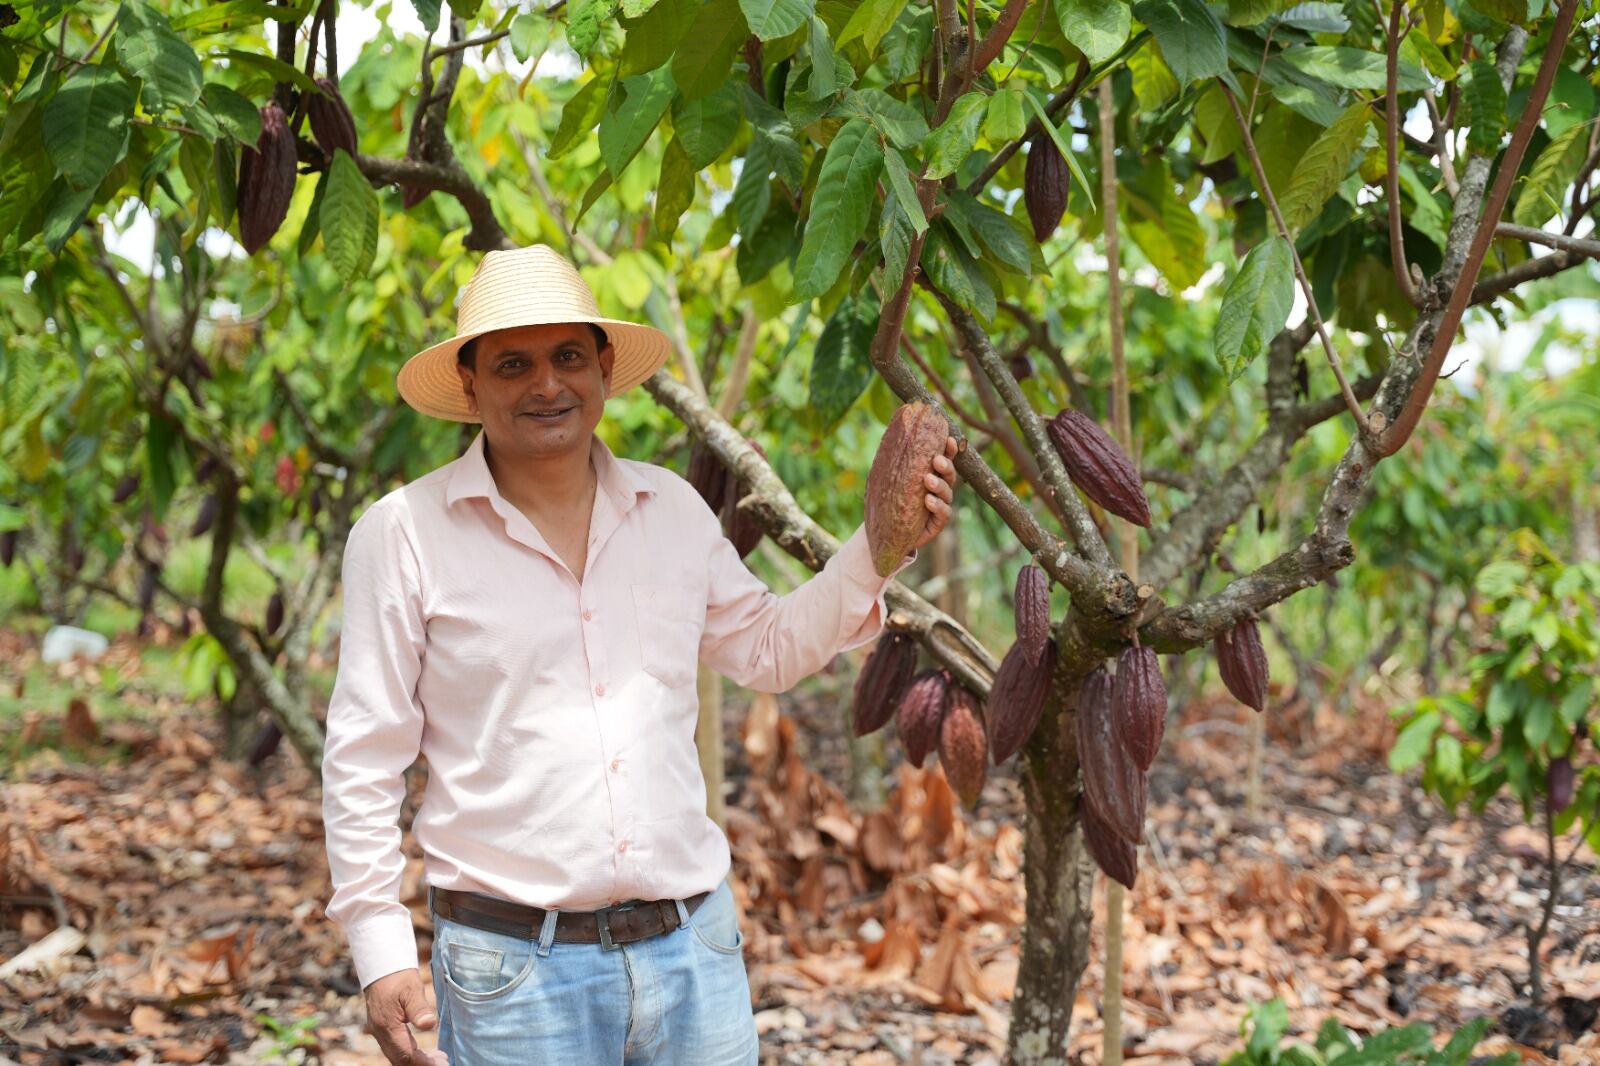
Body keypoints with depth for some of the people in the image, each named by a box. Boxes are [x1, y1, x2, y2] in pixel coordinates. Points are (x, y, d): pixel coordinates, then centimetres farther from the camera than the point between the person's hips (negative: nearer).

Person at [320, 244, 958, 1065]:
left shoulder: (673, 509, 8)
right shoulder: (402, 534, -4)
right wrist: (380, 953, -8)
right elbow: (364, 758, -3)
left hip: (693, 948, 4)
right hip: (512, 964, -4)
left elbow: (768, 650, 21)